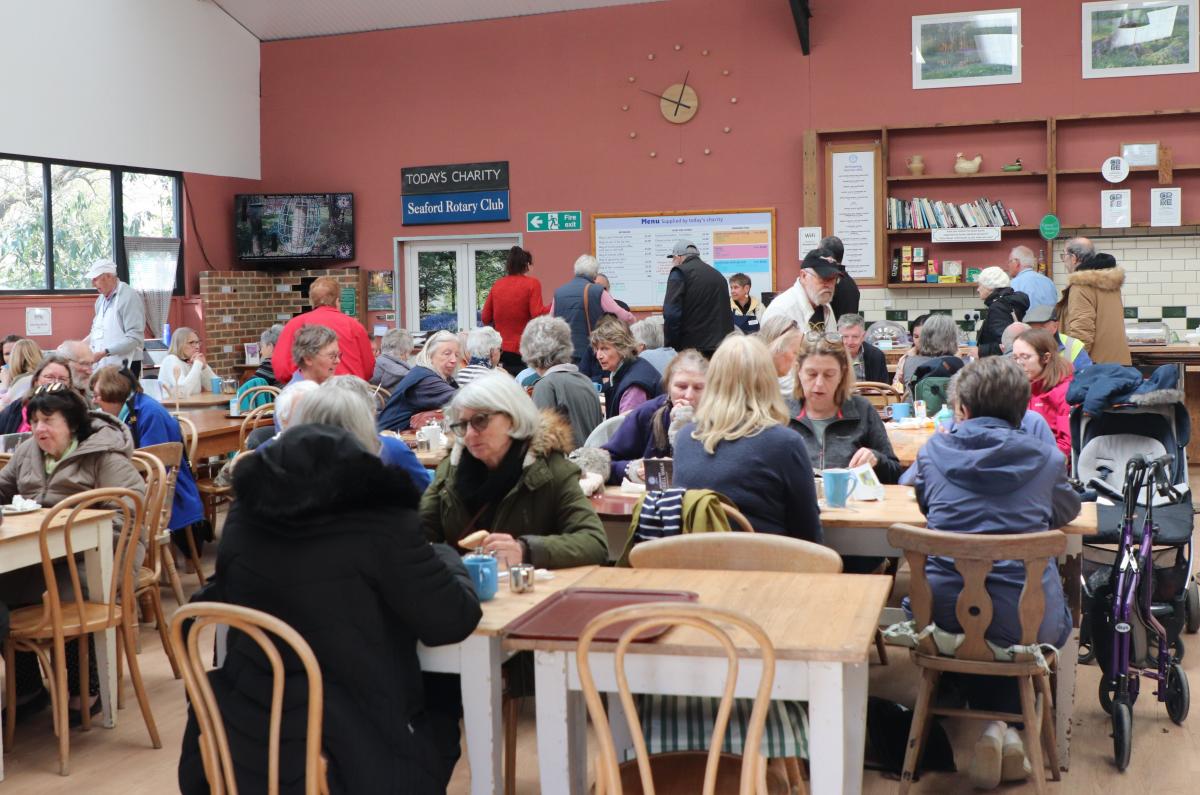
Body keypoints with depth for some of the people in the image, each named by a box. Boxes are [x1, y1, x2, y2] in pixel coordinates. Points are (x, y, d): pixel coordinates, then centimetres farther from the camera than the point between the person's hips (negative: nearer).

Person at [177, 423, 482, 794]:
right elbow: (453, 620, -12)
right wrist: (445, 555, 8)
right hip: (355, 756, -5)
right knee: (438, 732, 27)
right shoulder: (383, 524, -17)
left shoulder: (243, 517, 0)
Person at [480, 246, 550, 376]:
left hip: (500, 350, 4)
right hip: (523, 351, -4)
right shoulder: (532, 283, -4)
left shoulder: (497, 284, 7)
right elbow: (537, 315, -13)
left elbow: (485, 319, 8)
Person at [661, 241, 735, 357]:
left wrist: (670, 346, -8)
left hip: (691, 347, -6)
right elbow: (727, 316, 19)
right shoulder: (718, 275, 18)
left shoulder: (679, 272, -4)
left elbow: (671, 314, -14)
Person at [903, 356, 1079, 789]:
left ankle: (995, 725, 20)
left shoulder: (934, 449, 2)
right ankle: (1005, 723, 17)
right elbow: (1066, 511, 20)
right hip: (1026, 621, 0)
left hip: (945, 616, 0)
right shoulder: (1045, 456, 1)